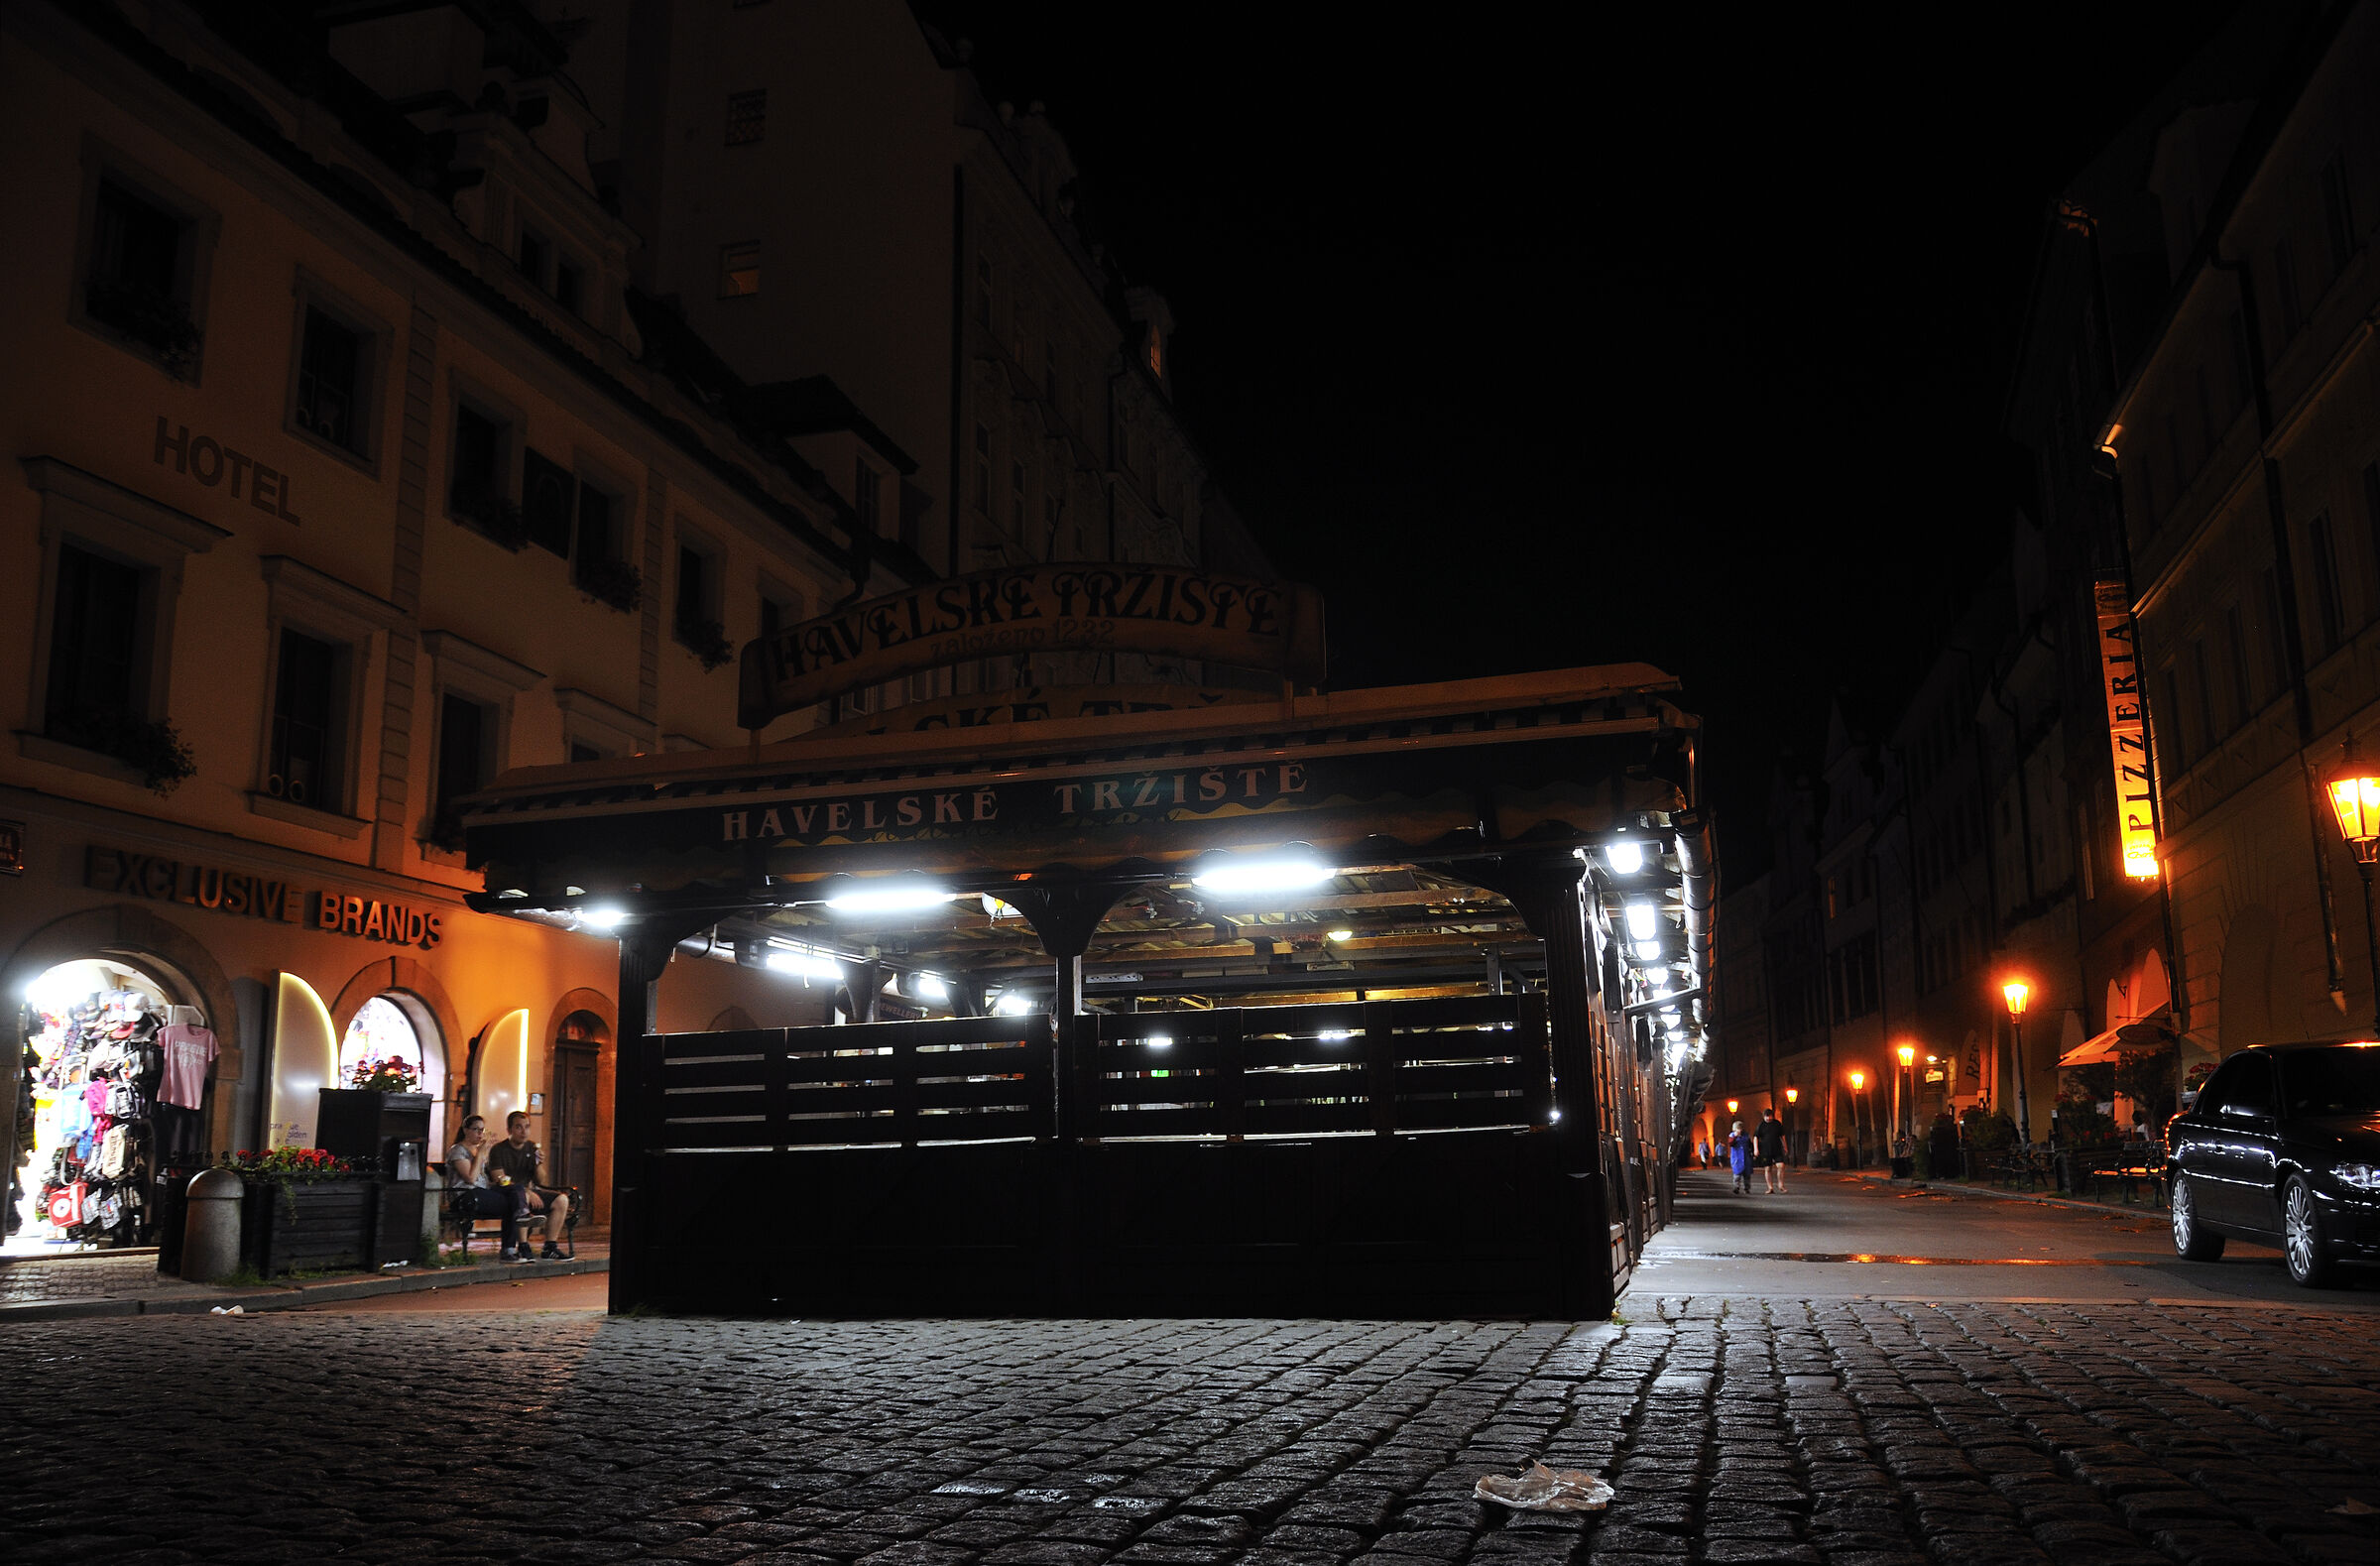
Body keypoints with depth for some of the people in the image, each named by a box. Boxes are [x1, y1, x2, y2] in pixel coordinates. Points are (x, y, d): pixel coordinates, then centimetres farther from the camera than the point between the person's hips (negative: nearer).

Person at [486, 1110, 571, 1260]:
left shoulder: (532, 1148, 11)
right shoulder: (498, 1150, -6)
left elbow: (540, 1182, 10)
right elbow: (501, 1181, -16)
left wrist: (538, 1164, -11)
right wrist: (527, 1192, -25)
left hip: (529, 1192, 6)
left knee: (562, 1199, -12)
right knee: (521, 1194, -39)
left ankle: (549, 1249, -12)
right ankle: (523, 1248, -36)